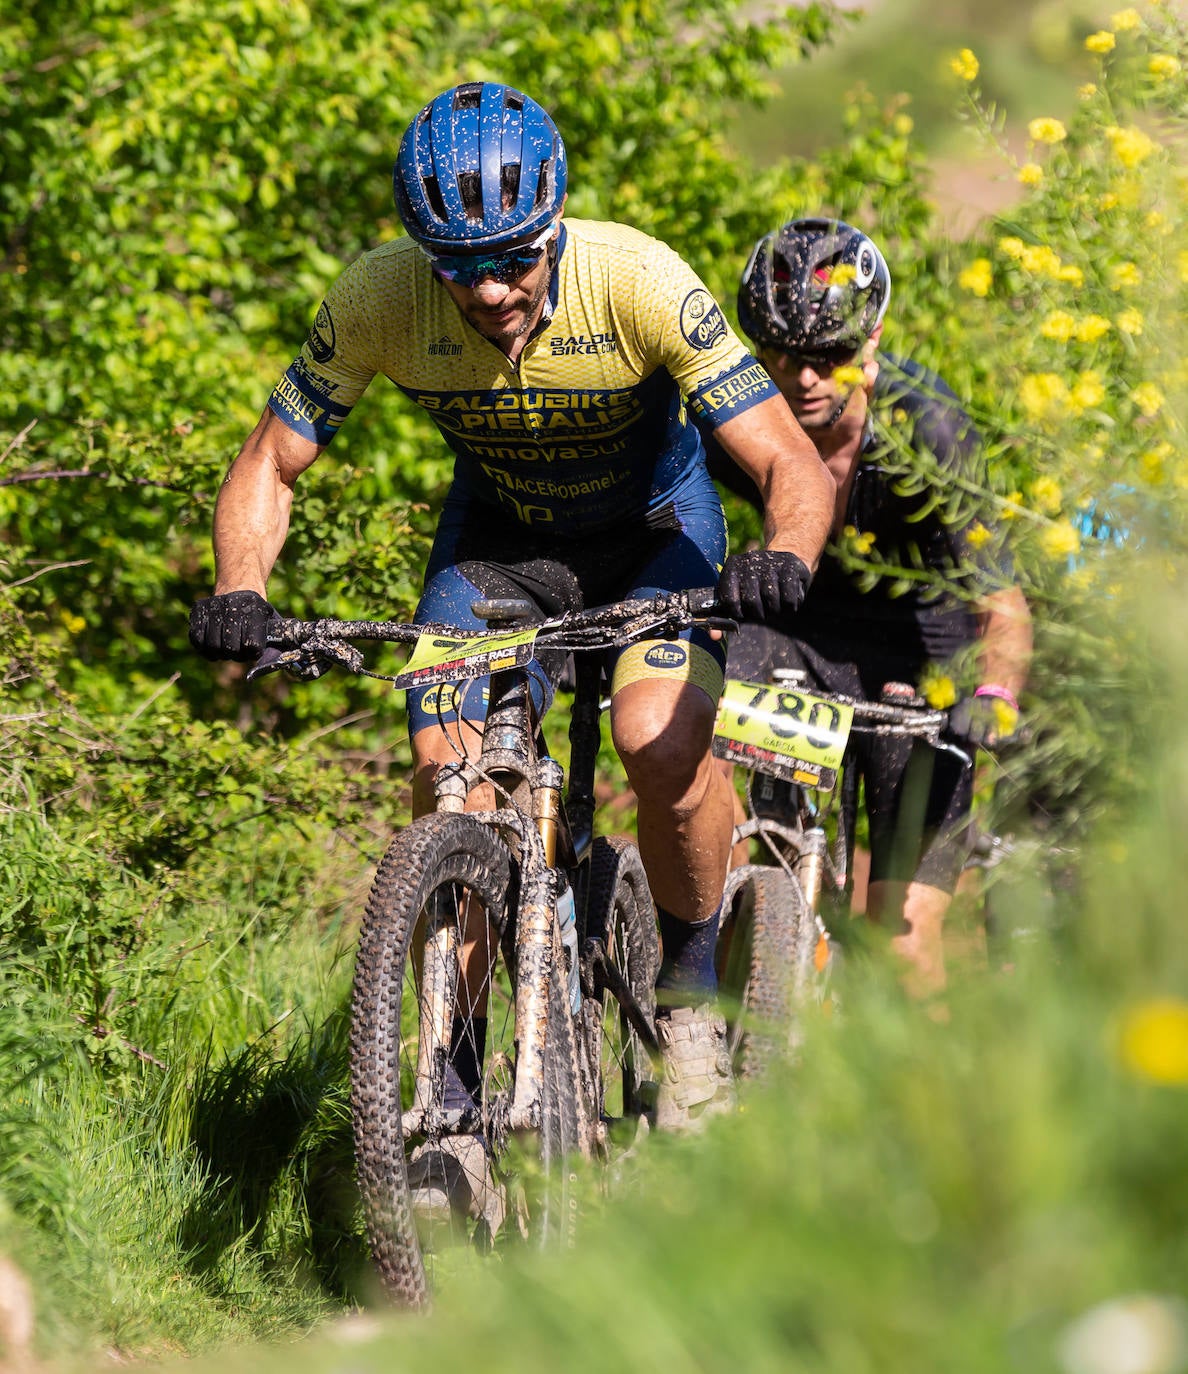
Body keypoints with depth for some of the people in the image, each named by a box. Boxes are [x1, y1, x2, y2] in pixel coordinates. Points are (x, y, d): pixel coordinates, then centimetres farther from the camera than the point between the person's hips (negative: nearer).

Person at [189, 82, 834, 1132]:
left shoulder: (638, 281, -33)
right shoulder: (380, 297, -27)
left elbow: (794, 466, -31)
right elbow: (272, 462, -13)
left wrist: (784, 559, -53)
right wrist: (239, 594, -33)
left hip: (653, 529, -2)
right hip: (496, 540, 2)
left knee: (662, 741, -28)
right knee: (448, 787, -15)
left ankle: (691, 996, -2)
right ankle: (456, 1079, 1)